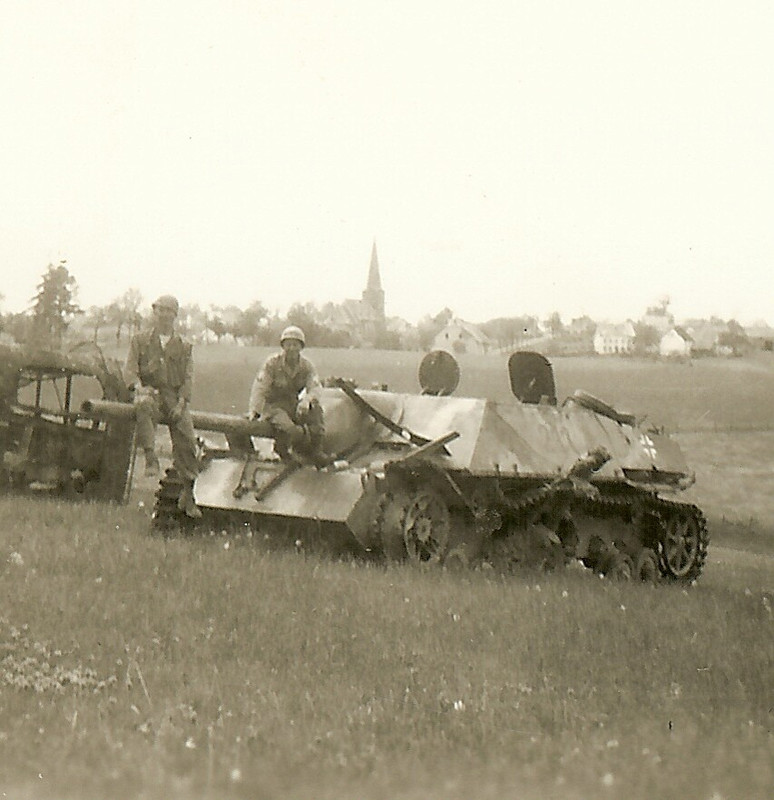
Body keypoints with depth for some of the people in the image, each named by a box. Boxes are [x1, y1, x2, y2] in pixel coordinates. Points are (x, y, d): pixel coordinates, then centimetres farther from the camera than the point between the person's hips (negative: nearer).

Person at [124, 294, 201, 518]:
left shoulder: (184, 346, 17)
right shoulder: (140, 340, 15)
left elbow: (188, 378, 9)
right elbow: (130, 369, 5)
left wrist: (181, 403, -8)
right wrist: (139, 386, -17)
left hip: (175, 398, 2)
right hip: (150, 392, -2)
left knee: (187, 442, -13)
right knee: (143, 406, -40)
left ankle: (188, 495, -5)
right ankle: (150, 456, -41)